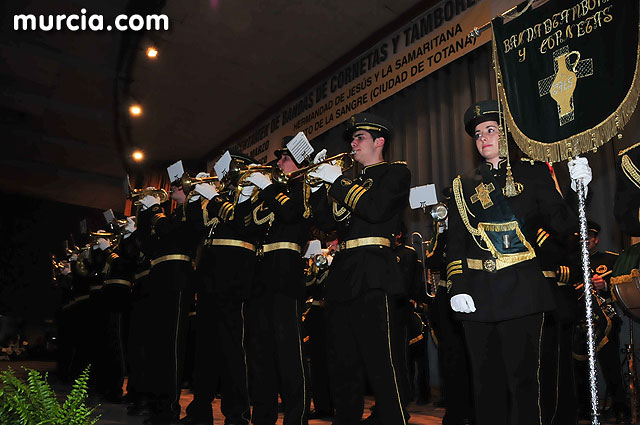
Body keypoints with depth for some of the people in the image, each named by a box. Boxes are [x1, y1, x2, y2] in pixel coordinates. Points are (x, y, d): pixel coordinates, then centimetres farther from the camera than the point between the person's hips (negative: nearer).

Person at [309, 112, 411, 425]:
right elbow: (326, 221, 15)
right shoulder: (351, 181, 25)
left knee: (382, 366, -9)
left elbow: (376, 209, -14)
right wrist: (323, 182, 2)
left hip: (373, 277, -7)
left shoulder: (396, 172, 4)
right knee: (342, 369, 12)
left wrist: (338, 182, -8)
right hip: (341, 276, 8)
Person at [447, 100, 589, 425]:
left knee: (522, 377, 0)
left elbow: (562, 223, -1)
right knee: (486, 380, 9)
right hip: (478, 295, 3)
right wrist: (456, 288, -3)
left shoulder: (532, 173, 8)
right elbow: (455, 243, 9)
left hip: (521, 289, -2)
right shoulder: (465, 186, 13)